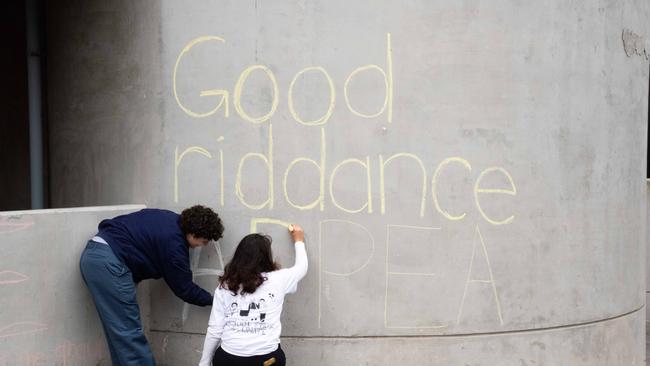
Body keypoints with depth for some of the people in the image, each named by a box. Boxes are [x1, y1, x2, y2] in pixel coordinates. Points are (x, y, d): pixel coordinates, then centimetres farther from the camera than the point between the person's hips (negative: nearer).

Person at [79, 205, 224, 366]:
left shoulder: (171, 220, 13)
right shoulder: (174, 242, -12)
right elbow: (184, 288, -2)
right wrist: (213, 300, 10)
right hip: (108, 262, -10)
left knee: (119, 331, 13)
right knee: (129, 333, -6)